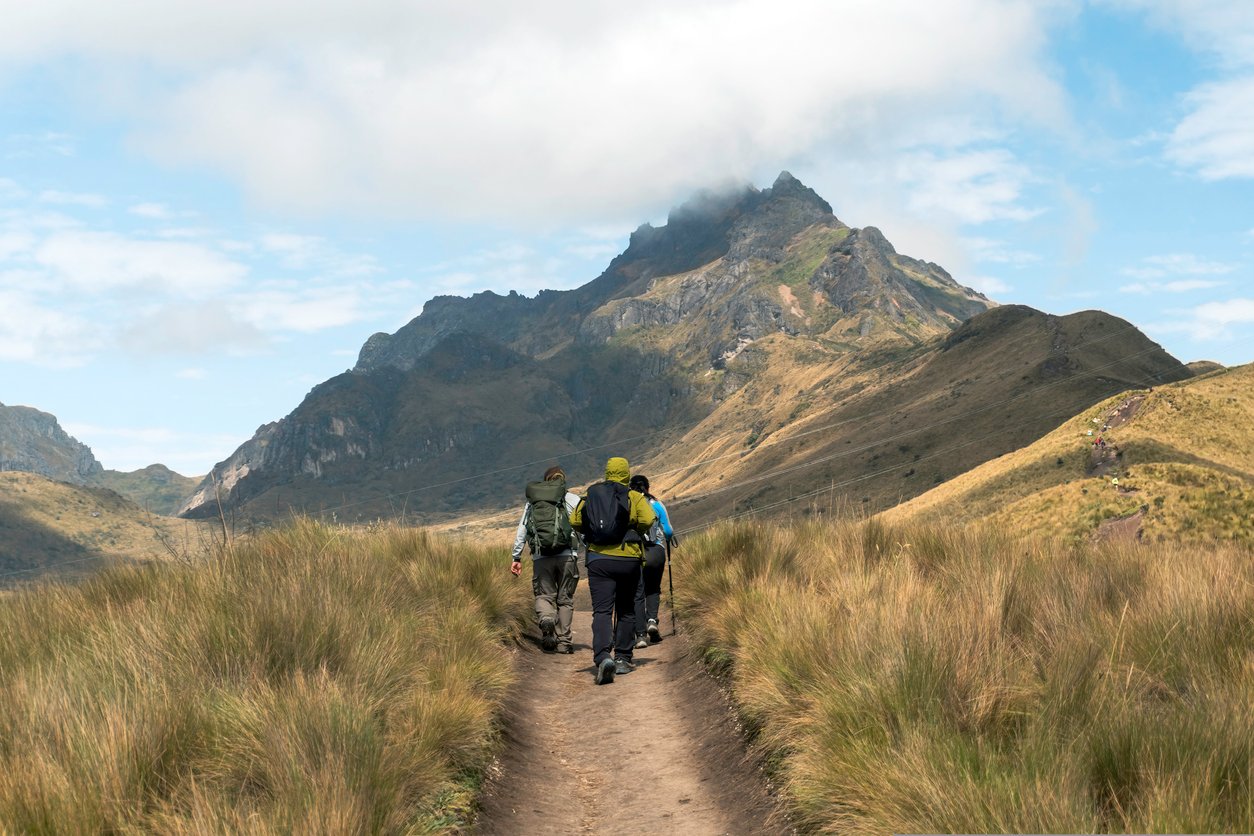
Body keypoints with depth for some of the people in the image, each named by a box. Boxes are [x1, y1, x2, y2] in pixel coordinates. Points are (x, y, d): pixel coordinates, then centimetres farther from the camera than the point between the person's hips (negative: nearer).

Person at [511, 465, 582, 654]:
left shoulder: (532, 502, 15)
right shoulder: (572, 499, 7)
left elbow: (521, 531, 14)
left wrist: (516, 557, 18)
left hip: (541, 557, 1)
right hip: (567, 555, -1)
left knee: (544, 595, 10)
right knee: (565, 598, 9)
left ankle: (546, 618, -22)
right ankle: (563, 641, 8)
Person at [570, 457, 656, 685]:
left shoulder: (591, 495, 7)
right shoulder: (634, 496, 0)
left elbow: (575, 521, -1)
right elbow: (648, 520, -15)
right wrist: (635, 532, 5)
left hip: (598, 559, 0)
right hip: (628, 559, 0)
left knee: (602, 611, -6)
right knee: (626, 611, 15)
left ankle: (603, 656, -27)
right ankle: (622, 659, 17)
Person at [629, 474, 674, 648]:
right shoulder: (657, 505, 6)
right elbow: (668, 531, 7)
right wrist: (667, 538, 29)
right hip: (655, 551, 1)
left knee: (638, 594, 5)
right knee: (653, 590, 21)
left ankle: (641, 635, -1)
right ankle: (652, 620, -3)